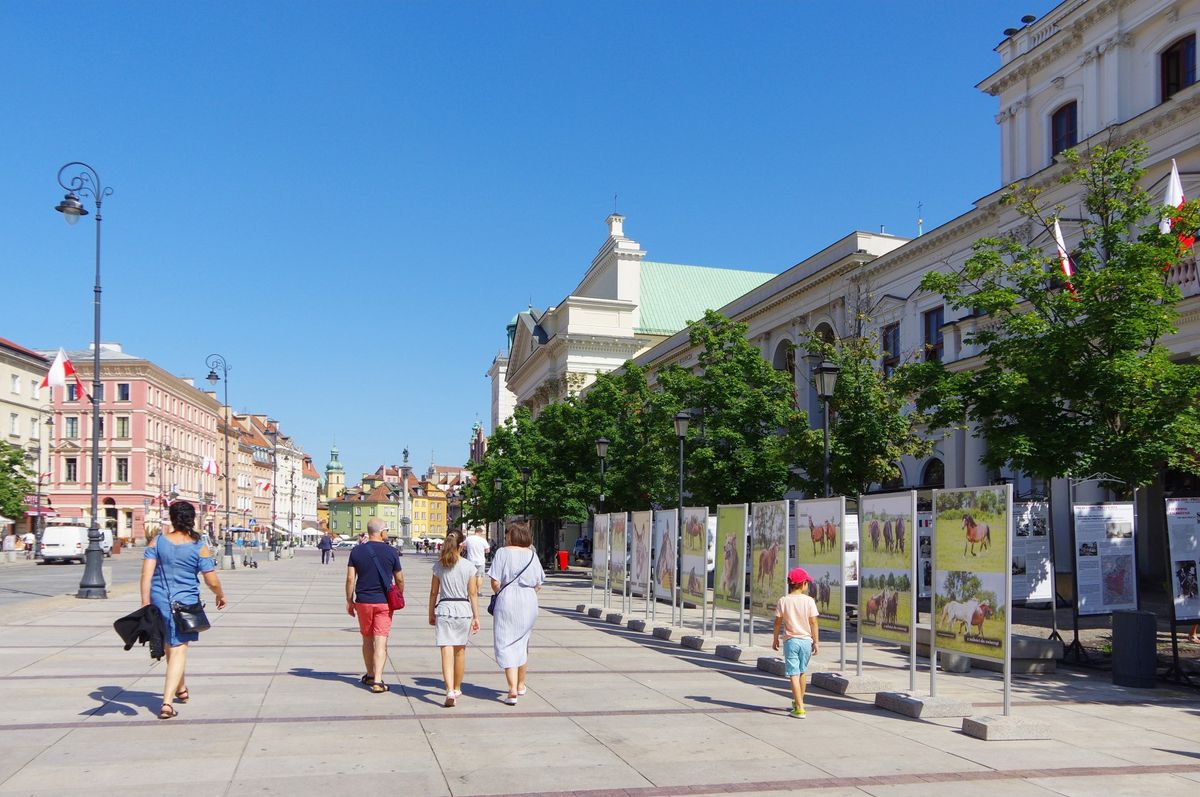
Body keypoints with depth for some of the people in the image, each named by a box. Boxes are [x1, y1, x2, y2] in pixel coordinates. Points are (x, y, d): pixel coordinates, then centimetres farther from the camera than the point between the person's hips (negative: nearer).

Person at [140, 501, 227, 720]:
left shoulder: (157, 542, 0)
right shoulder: (200, 547, -6)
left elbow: (147, 573, -6)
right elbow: (212, 581, -5)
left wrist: (145, 603, -5)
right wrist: (220, 595, 14)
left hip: (159, 601, 3)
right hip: (185, 603, -3)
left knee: (170, 648, 22)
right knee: (179, 650, -1)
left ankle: (181, 689, 43)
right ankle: (167, 703, -13)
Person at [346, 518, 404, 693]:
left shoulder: (357, 551, -1)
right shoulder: (391, 552, -4)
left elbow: (350, 578, -2)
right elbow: (399, 579, 2)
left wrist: (349, 601, 7)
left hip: (363, 601, 2)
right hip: (384, 602, -2)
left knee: (367, 639, 17)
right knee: (381, 641, -3)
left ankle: (370, 675, 30)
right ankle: (377, 680, -12)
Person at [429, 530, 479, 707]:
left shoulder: (438, 565, 0)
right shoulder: (468, 566, -2)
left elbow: (434, 592, 4)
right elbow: (473, 594, -2)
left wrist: (431, 614, 14)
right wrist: (476, 617, 3)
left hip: (444, 608, -1)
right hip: (463, 609, 1)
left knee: (446, 652, -5)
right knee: (460, 651, 16)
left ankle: (450, 690, -21)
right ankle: (457, 688, 29)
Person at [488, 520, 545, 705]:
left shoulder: (503, 553, -7)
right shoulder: (532, 554, 4)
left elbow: (495, 582, -11)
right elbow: (538, 585, 5)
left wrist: (500, 594, 8)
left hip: (507, 602, -4)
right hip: (529, 602, 4)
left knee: (506, 645, -1)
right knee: (522, 644, 20)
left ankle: (512, 689, -14)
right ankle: (521, 685, 33)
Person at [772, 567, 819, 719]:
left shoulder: (783, 601, -5)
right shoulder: (809, 600, -6)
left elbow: (778, 622, 0)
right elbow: (813, 622, -5)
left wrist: (775, 639, 13)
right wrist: (816, 642, 2)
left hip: (791, 640, -2)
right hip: (806, 640, 2)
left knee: (794, 674, -2)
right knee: (802, 672, 20)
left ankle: (799, 708, -8)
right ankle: (798, 701, 35)